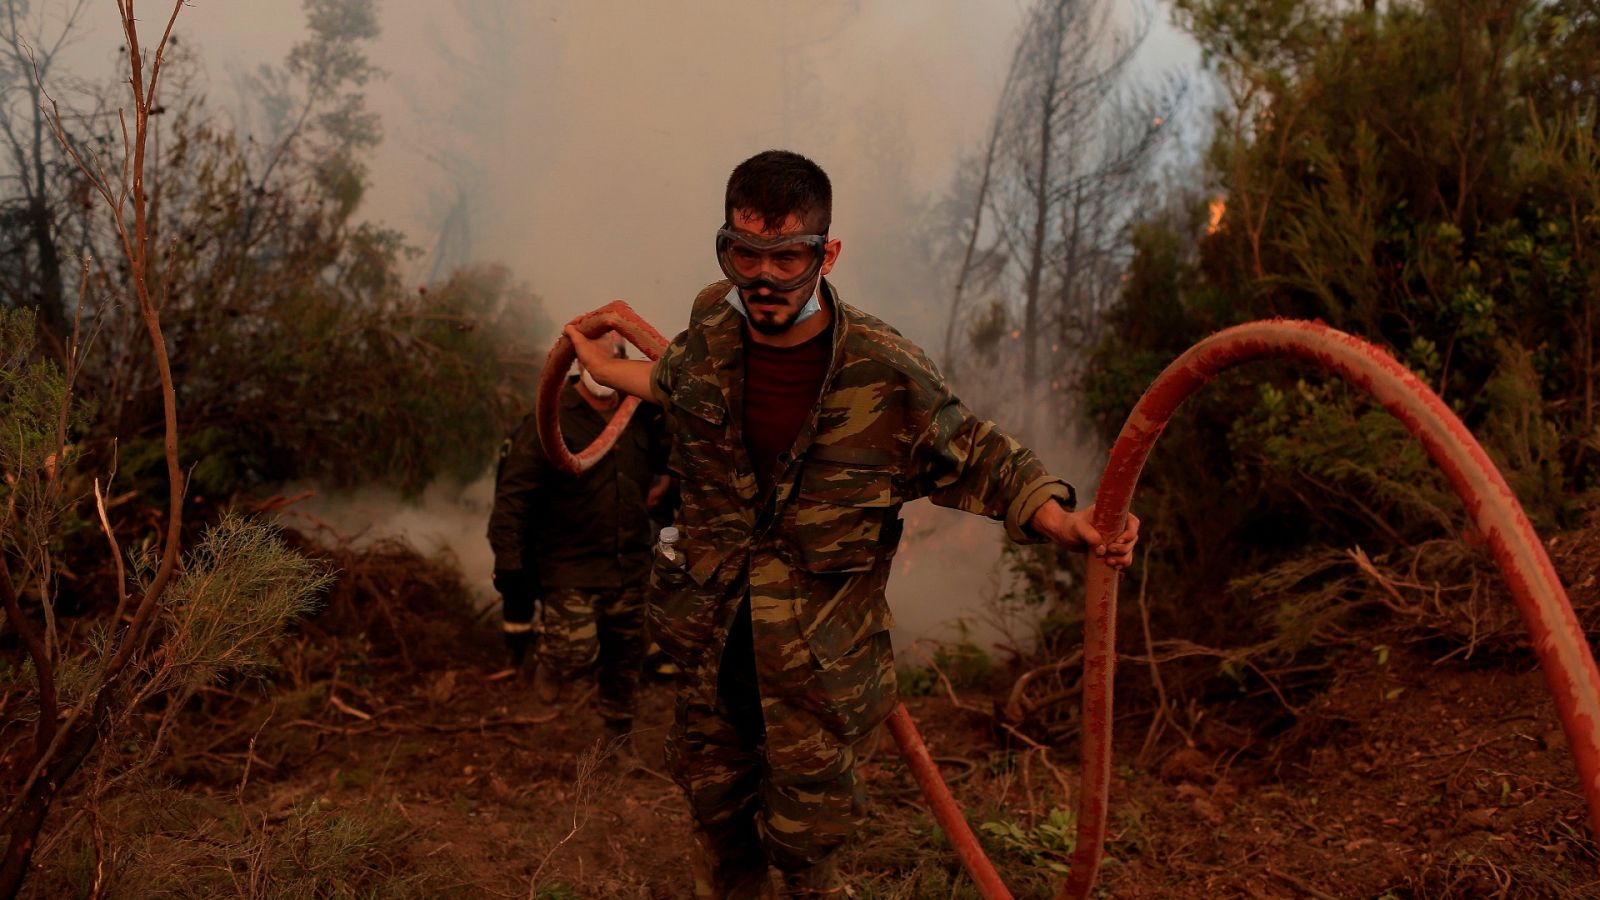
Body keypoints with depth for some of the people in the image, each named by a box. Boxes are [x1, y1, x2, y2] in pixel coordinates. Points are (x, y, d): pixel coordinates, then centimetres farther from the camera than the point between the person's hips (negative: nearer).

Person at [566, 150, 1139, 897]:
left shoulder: (885, 372, -22)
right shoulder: (712, 325, -9)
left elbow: (972, 457, -9)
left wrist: (1060, 519, -23)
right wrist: (602, 366, 32)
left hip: (817, 657, -4)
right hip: (712, 634, 4)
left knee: (804, 828, 10)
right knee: (712, 794, 24)